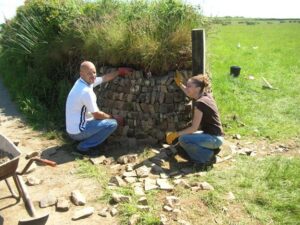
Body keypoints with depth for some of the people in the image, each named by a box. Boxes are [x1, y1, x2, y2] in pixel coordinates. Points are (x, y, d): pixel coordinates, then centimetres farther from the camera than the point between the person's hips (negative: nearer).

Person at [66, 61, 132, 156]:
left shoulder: (83, 81, 1)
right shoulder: (86, 91, -26)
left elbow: (104, 78, 16)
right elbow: (97, 115, -18)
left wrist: (120, 71, 19)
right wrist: (114, 117, -3)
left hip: (73, 128, 9)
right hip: (77, 131, -9)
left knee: (103, 116, 25)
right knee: (112, 123, -12)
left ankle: (83, 141, 16)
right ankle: (84, 147, -4)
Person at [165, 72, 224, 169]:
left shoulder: (200, 103, -23)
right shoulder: (205, 95, 3)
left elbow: (194, 128, -22)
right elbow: (190, 94, 28)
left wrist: (176, 134, -15)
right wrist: (179, 83, 32)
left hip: (214, 138, -9)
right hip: (211, 135, 9)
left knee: (183, 139, -23)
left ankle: (208, 157, -8)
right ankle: (211, 149, 13)